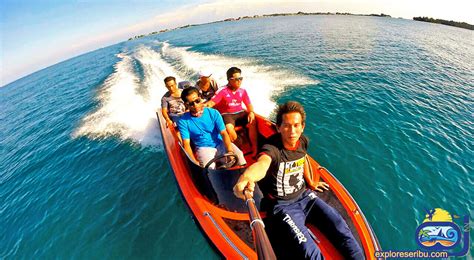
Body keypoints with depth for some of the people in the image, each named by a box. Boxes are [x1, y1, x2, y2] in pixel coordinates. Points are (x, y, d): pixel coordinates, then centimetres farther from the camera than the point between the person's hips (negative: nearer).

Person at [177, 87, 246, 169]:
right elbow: (186, 144, -9)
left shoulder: (213, 113, -4)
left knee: (238, 154, -22)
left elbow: (223, 133, -9)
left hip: (221, 144, 2)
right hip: (204, 148, -1)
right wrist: (194, 162, -23)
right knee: (209, 167, -31)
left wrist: (230, 150, -25)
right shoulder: (183, 121, -6)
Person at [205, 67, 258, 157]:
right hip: (227, 114, -4)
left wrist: (251, 112, -14)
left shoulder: (242, 91, 3)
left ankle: (254, 148, -13)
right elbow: (212, 102, -17)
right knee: (229, 128, -35)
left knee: (253, 121, -23)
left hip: (240, 112, 4)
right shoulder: (223, 91, -10)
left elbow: (249, 104, 7)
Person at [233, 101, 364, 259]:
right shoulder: (271, 149, -25)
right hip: (282, 205, -6)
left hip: (304, 196, 6)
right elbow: (261, 164, -49)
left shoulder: (303, 141, -4)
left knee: (341, 229, -7)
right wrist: (245, 178, -70)